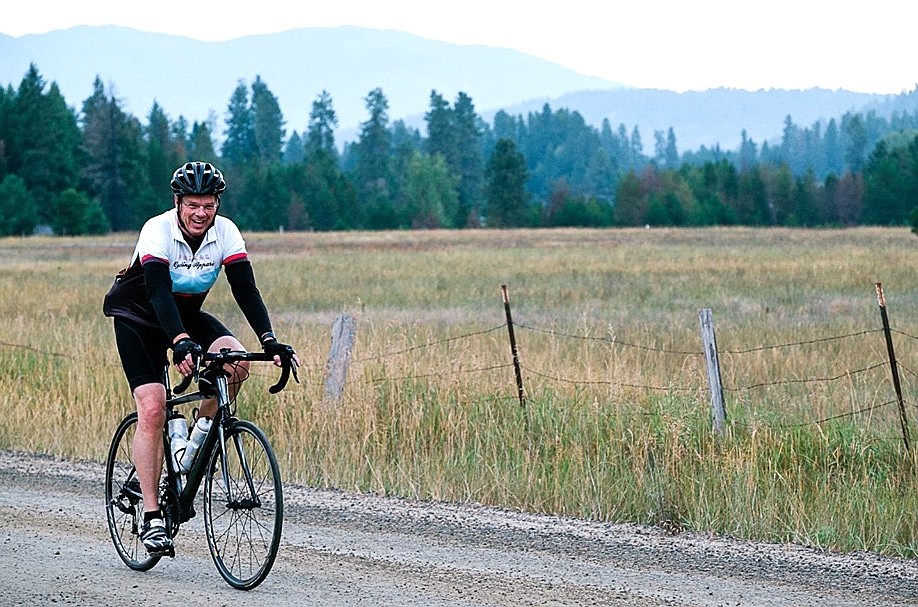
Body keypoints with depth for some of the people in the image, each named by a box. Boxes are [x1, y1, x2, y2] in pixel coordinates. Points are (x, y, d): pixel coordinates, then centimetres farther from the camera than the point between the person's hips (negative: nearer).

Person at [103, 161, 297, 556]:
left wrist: (269, 340, -36)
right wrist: (179, 342, -56)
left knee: (235, 360, -25)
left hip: (187, 315, 4)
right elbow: (159, 290, -40)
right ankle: (151, 517, -14)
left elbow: (245, 289, -21)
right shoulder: (157, 231, -28)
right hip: (138, 316, -4)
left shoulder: (225, 233, -17)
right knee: (152, 409, -18)